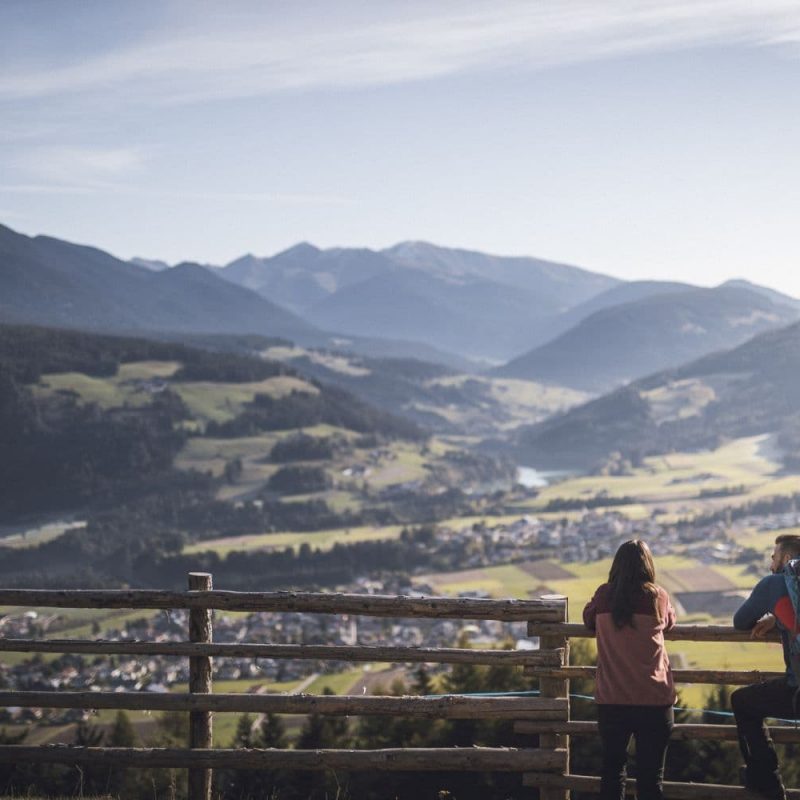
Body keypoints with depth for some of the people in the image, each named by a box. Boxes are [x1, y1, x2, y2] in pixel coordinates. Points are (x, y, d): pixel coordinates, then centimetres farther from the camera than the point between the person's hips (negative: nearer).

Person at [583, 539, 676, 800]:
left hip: (611, 700, 1)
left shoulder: (604, 596, 1)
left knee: (612, 769, 15)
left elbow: (588, 619, 20)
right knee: (650, 774, 4)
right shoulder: (658, 597, -1)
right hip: (653, 699, -1)